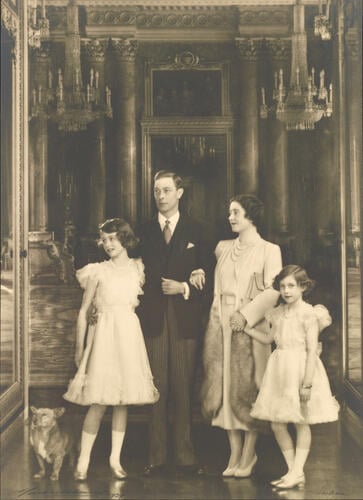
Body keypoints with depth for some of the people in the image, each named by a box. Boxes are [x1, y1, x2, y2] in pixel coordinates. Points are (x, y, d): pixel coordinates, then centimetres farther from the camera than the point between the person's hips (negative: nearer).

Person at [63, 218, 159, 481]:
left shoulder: (137, 267, 9)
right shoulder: (99, 271, 1)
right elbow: (84, 311, 2)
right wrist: (80, 347, -1)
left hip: (130, 335, 3)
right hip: (104, 335, -3)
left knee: (124, 399, 5)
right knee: (99, 402, -6)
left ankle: (115, 459, 14)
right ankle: (84, 461, 2)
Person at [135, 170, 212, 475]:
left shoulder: (196, 231, 10)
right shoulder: (144, 232, 11)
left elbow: (207, 275, 9)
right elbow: (139, 275, 5)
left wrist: (184, 288, -9)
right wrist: (186, 281, -5)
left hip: (185, 320, 0)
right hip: (153, 320, 0)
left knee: (184, 389, 1)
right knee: (156, 389, 0)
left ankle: (186, 456, 7)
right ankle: (157, 457, 5)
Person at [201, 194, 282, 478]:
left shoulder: (269, 250, -2)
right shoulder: (223, 248, 14)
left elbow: (272, 291, -10)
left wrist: (245, 314, -18)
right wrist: (217, 319, 7)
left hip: (250, 326, -5)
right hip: (221, 325, 5)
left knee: (247, 389, -3)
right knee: (224, 386, 3)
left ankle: (249, 455, 5)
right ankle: (235, 453, 10)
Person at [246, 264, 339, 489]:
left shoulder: (309, 314, -11)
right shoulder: (279, 313, 9)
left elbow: (312, 350, -15)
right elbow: (269, 338, 23)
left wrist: (307, 383, -19)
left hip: (301, 368, -7)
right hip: (280, 369, 7)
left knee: (301, 422, 3)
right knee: (277, 423, 6)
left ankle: (297, 472, 7)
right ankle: (293, 471, 17)